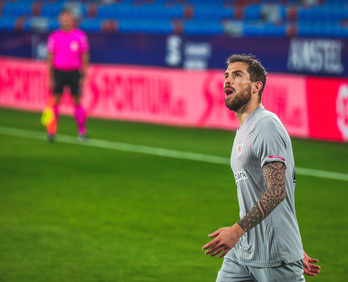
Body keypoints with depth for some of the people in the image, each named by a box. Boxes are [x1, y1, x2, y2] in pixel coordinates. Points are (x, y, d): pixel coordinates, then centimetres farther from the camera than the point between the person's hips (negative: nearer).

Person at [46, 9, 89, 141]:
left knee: (77, 101, 0)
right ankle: (51, 131, 4)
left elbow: (84, 57, 5)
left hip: (74, 73, -1)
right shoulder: (54, 36, 3)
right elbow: (50, 57, 6)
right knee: (55, 100, -2)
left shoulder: (80, 36, 1)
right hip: (58, 72, 1)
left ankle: (82, 131, 8)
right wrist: (50, 78, 0)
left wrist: (83, 76, 0)